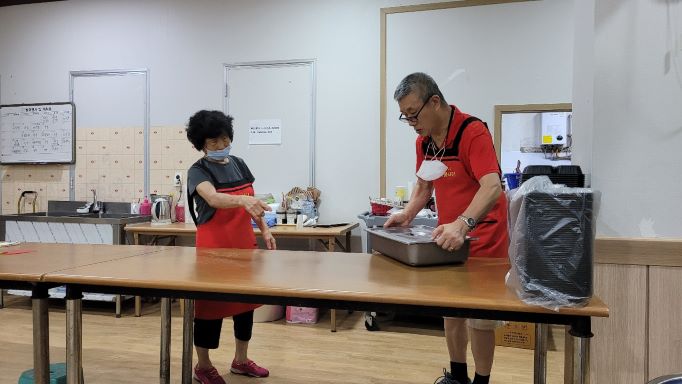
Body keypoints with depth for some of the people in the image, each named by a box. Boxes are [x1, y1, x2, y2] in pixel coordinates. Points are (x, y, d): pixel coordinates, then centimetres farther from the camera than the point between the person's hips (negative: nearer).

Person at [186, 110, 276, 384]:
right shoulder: (198, 171, -12)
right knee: (211, 304, 4)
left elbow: (252, 201, 15)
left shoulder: (239, 165, 7)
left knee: (246, 301, 13)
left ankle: (240, 360, 30)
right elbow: (214, 199, -32)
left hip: (244, 244, 6)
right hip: (214, 246, -6)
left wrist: (264, 229, 5)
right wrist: (243, 200, -49)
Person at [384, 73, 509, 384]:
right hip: (446, 237, 8)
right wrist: (407, 214, -1)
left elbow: (492, 187, -33)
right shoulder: (424, 140, 2)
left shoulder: (472, 132, -22)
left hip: (481, 238, -7)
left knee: (480, 316, 3)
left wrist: (462, 224, -47)